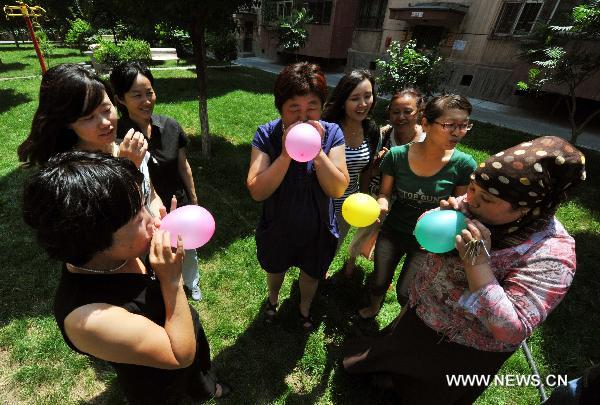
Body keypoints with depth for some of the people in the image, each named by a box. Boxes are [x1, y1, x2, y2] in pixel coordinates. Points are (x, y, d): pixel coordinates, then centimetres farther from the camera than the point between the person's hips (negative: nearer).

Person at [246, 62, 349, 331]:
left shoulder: (331, 134, -18)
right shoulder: (266, 135, -21)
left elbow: (338, 189, -22)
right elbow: (257, 191, -27)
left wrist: (318, 152, -35)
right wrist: (286, 154, -37)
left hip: (317, 230, 1)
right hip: (277, 228, 0)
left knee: (311, 274, 27)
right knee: (275, 269, 29)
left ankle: (305, 308, 61)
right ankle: (273, 298, 65)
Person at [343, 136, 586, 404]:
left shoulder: (551, 254, -31)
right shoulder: (474, 205, -18)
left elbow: (511, 330, -35)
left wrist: (477, 262, -43)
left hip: (463, 352, -5)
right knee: (398, 354, 34)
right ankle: (392, 380, 66)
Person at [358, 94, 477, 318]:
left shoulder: (464, 165, -19)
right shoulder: (397, 156, -19)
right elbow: (385, 193, -5)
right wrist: (381, 205, -26)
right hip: (392, 232, 1)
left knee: (406, 293, 18)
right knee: (379, 281, 23)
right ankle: (373, 307, 59)